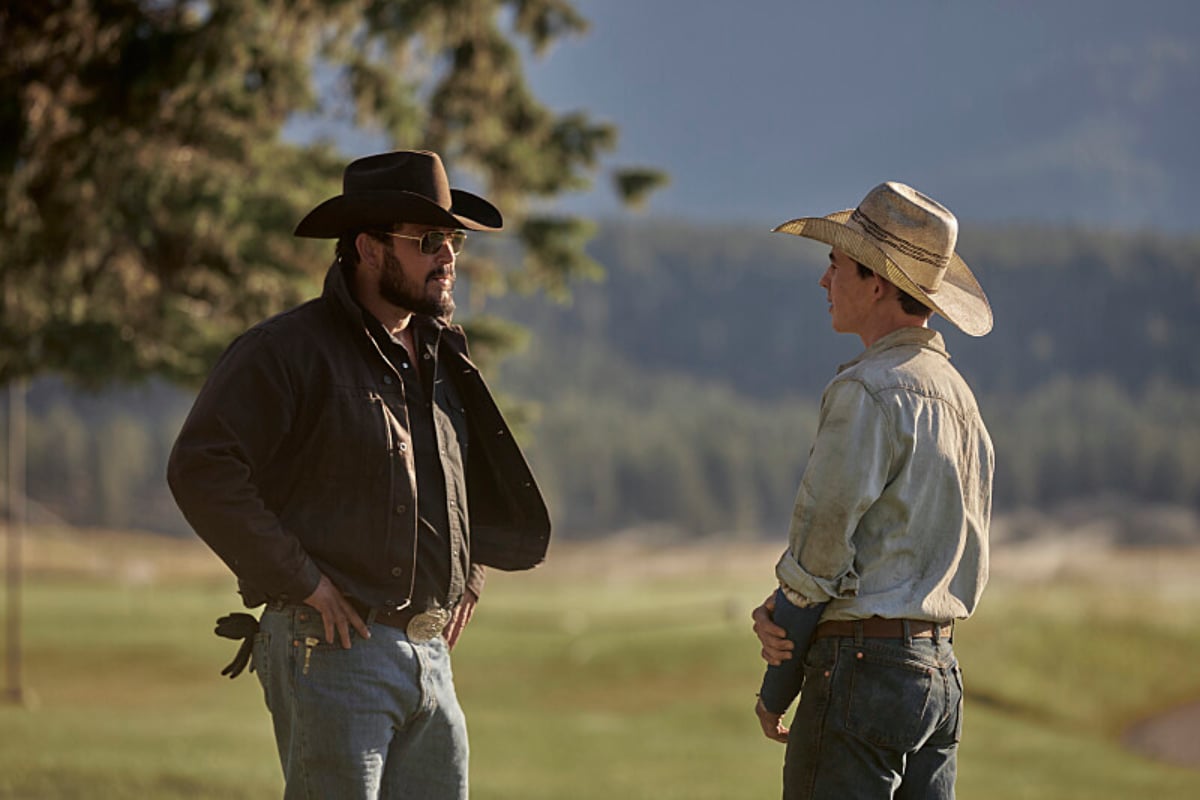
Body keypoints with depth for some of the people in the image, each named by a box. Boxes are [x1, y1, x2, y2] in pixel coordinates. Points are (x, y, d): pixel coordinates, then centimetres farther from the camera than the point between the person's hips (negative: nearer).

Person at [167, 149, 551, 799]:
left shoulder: (439, 359, 16)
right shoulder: (287, 351, -8)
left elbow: (480, 473, 35)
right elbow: (200, 470, -18)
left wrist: (470, 572, 19)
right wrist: (300, 580, -18)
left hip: (429, 653, 8)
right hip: (332, 649, -8)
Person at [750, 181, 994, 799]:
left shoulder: (868, 390, -13)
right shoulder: (958, 394, 17)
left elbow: (823, 539, -12)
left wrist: (775, 691, -2)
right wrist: (780, 612, 1)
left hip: (865, 671, -9)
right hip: (940, 671, 9)